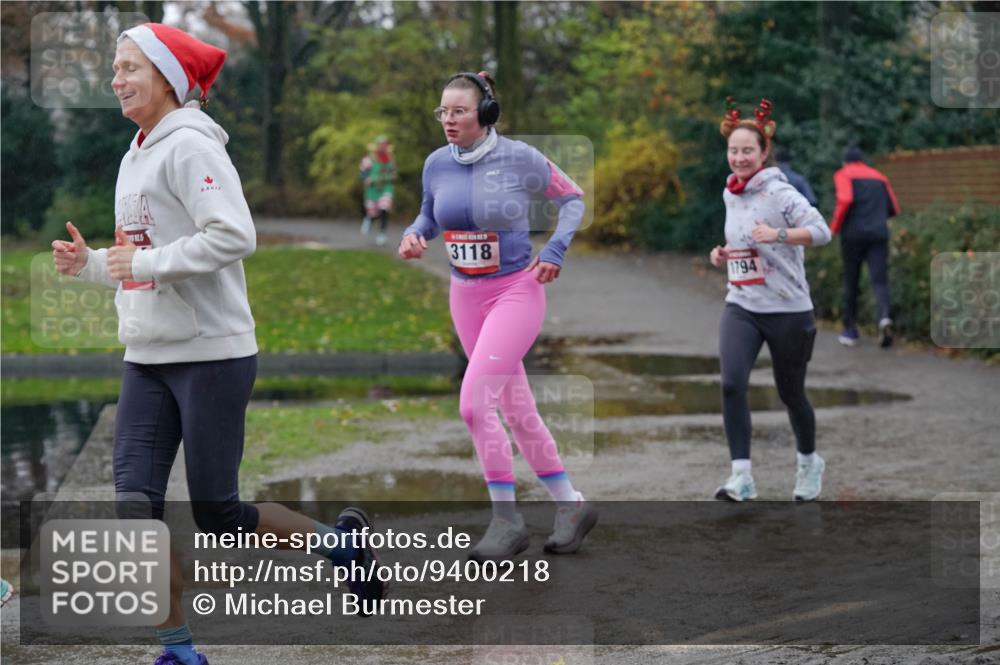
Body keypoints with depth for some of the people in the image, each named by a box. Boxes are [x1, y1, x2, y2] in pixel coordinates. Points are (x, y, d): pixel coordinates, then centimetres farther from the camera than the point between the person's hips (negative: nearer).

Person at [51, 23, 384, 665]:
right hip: (147, 357, 8)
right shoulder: (136, 155, 14)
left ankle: (340, 540, 22)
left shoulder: (189, 145, -12)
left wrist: (145, 262, -19)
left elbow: (235, 236, -24)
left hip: (210, 353, -8)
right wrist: (89, 263, 7)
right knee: (136, 503, -3)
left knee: (218, 515, -2)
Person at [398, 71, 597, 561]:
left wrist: (555, 250, -11)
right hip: (465, 296, 6)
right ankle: (571, 506, 25)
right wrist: (413, 236, -6)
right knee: (516, 408, 11)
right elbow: (429, 215, 16)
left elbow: (571, 198, 0)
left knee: (474, 402, -17)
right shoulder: (437, 164, -1)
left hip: (515, 291, -6)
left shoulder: (519, 158, -13)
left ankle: (506, 521, -3)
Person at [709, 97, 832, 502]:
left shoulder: (779, 192, -12)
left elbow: (821, 231, -22)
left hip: (787, 310, -5)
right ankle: (741, 476, -17)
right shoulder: (730, 194, 9)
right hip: (741, 307, 5)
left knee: (790, 393, 9)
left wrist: (778, 235, -35)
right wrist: (723, 256, 6)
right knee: (732, 383, -18)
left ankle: (809, 463, 37)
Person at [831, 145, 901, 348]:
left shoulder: (843, 174, 4)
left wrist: (835, 226, -2)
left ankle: (850, 331, 17)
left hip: (853, 234, -2)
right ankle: (884, 317, -32)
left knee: (850, 283, 10)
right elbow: (894, 209, 15)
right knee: (879, 280, -4)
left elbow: (845, 200, -14)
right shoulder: (879, 177, 17)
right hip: (879, 234, 2)